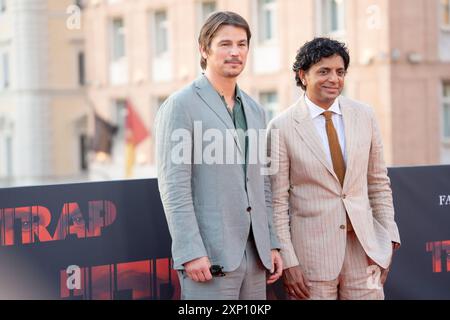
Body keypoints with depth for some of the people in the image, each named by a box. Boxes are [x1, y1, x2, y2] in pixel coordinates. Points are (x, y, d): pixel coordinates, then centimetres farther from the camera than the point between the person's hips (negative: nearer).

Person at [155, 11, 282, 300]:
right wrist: (191, 253, -18)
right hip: (209, 255, -6)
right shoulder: (181, 106, -6)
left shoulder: (255, 111, 16)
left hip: (254, 254, 7)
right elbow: (173, 187, -12)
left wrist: (272, 244, 12)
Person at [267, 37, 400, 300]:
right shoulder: (282, 128, -6)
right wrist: (287, 261, -8)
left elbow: (379, 183, 10)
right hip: (312, 253, -3)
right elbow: (278, 201, -5)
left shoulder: (364, 116, 5)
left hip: (364, 250, 3)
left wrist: (388, 239, 5)